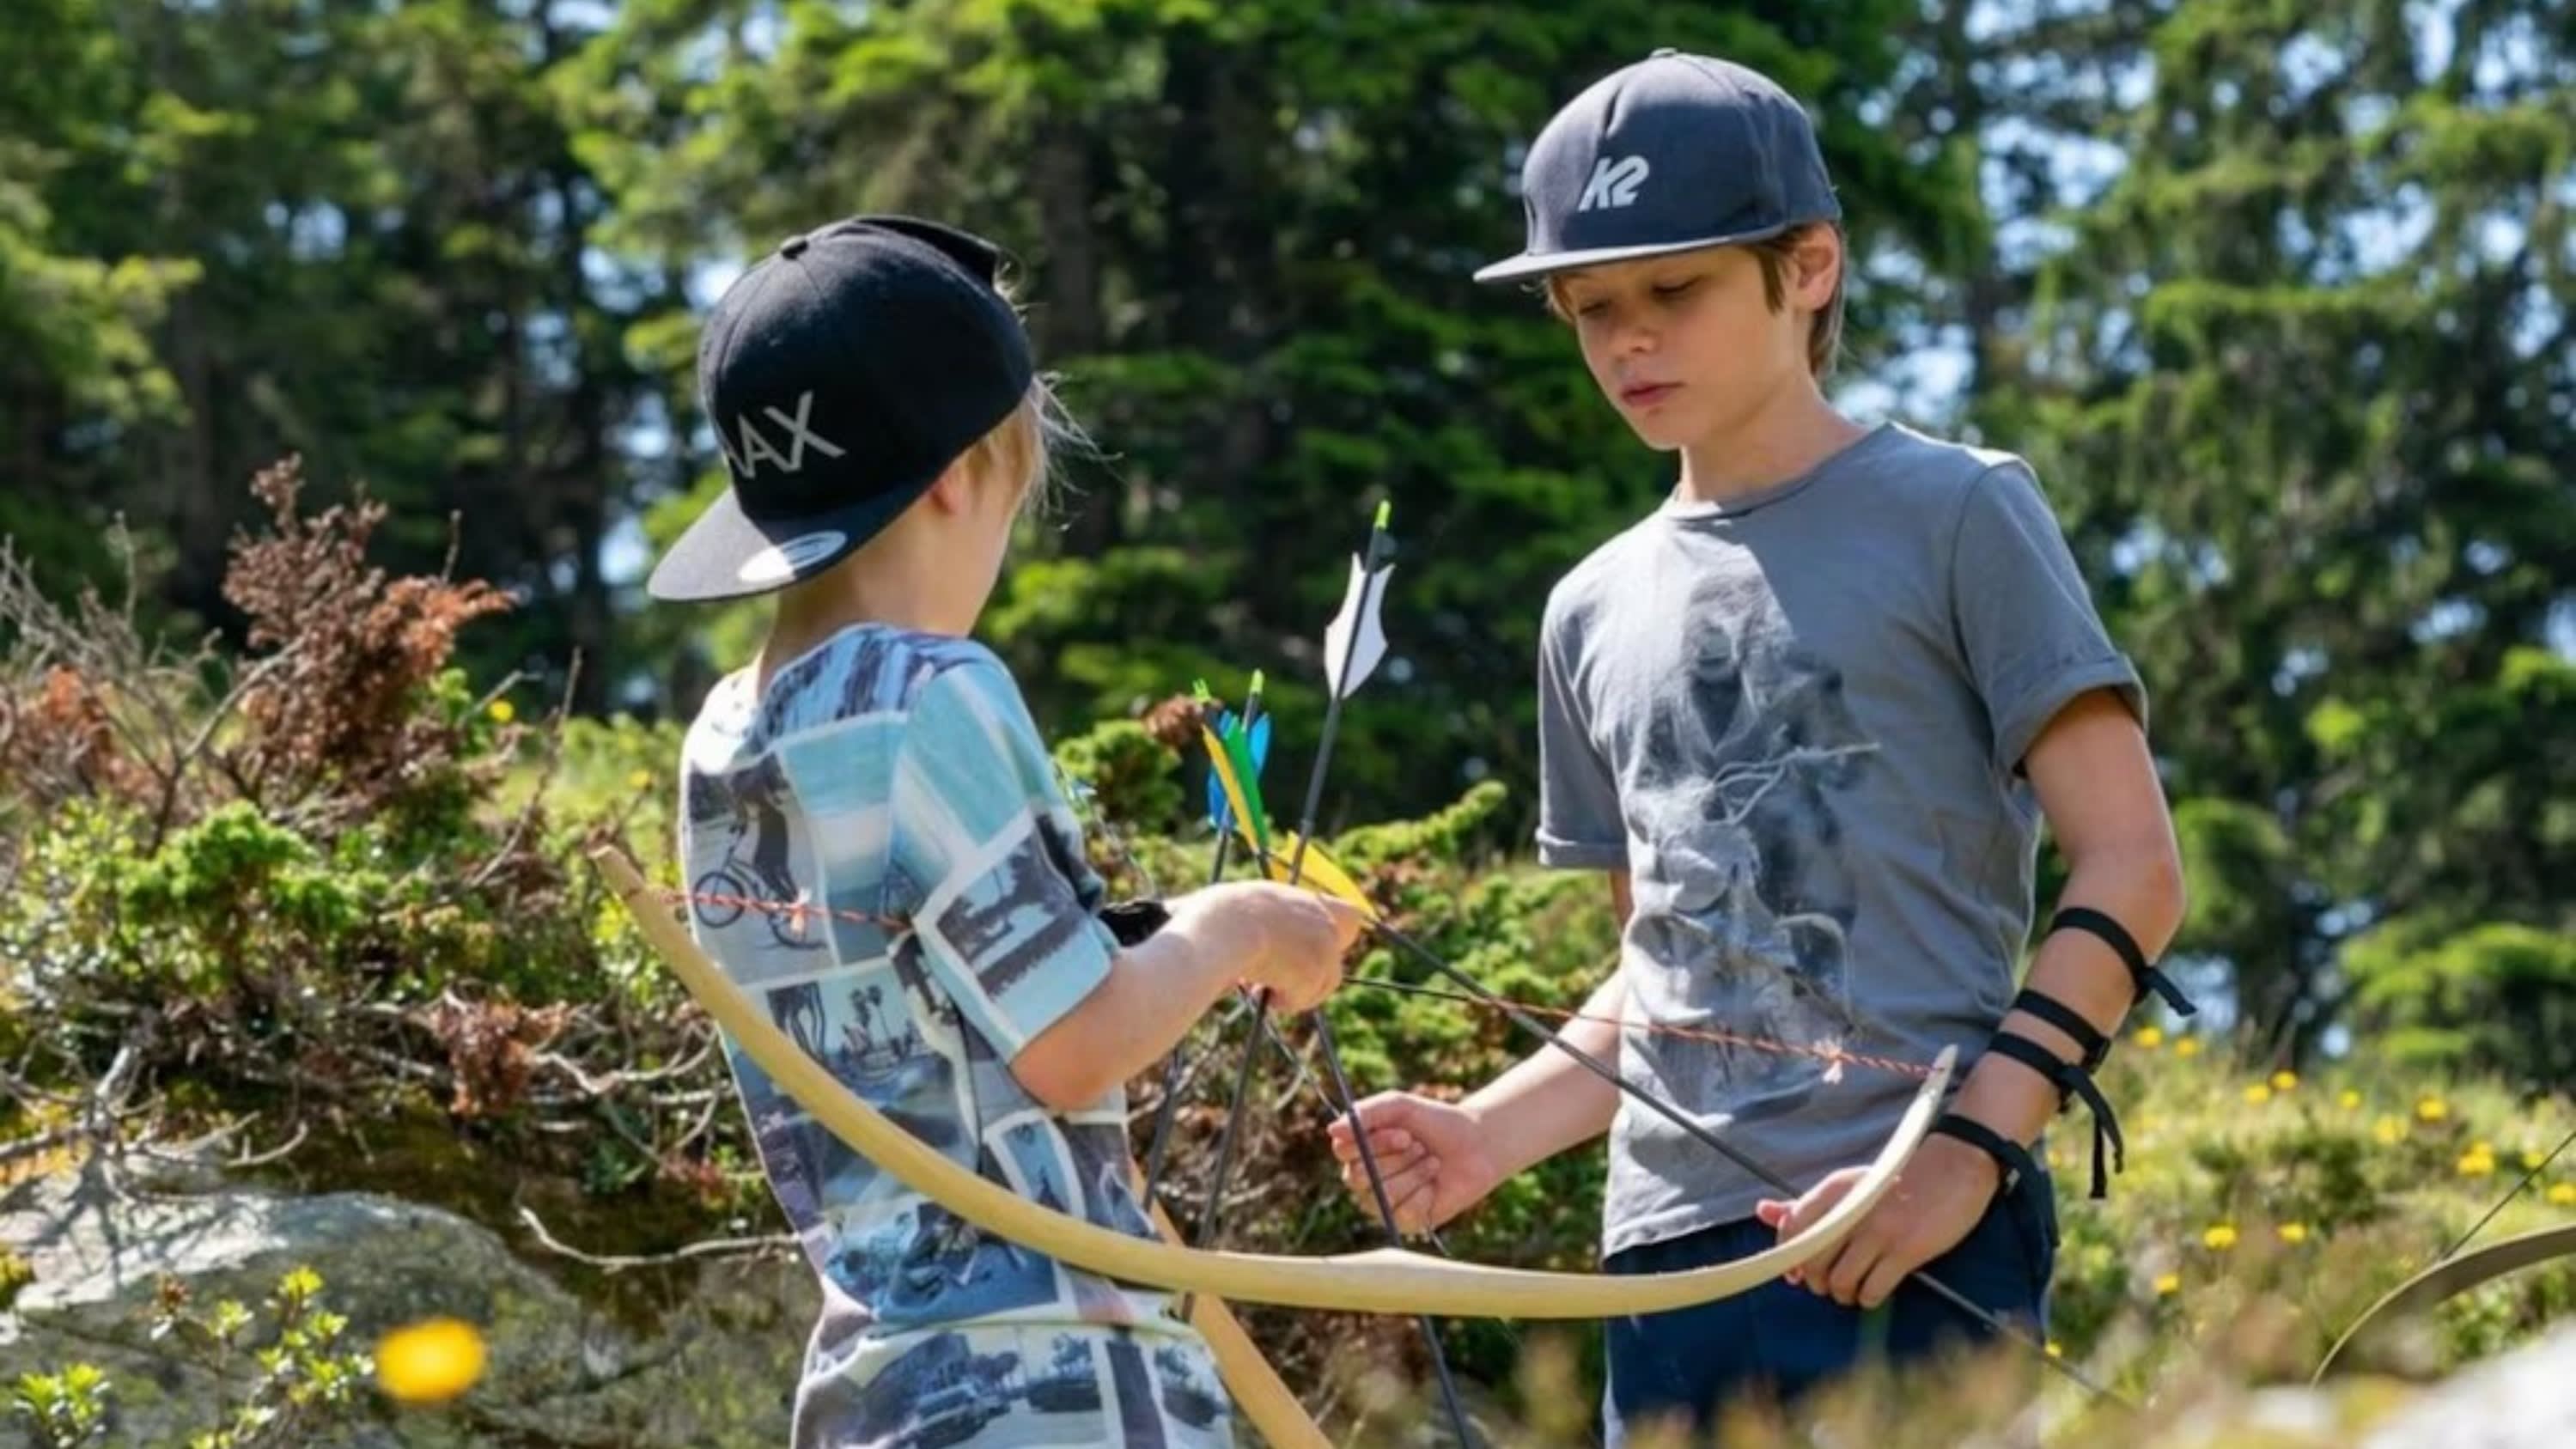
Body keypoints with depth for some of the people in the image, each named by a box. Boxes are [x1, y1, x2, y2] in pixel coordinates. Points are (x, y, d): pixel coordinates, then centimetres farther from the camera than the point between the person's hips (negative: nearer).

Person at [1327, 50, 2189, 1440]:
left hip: (1910, 1243, -6)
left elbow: (2131, 869, -4)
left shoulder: (1952, 515, 2)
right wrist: (1494, 1131, 7)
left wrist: (1972, 1145, -15)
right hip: (1667, 1251, 6)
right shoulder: (1598, 610, 18)